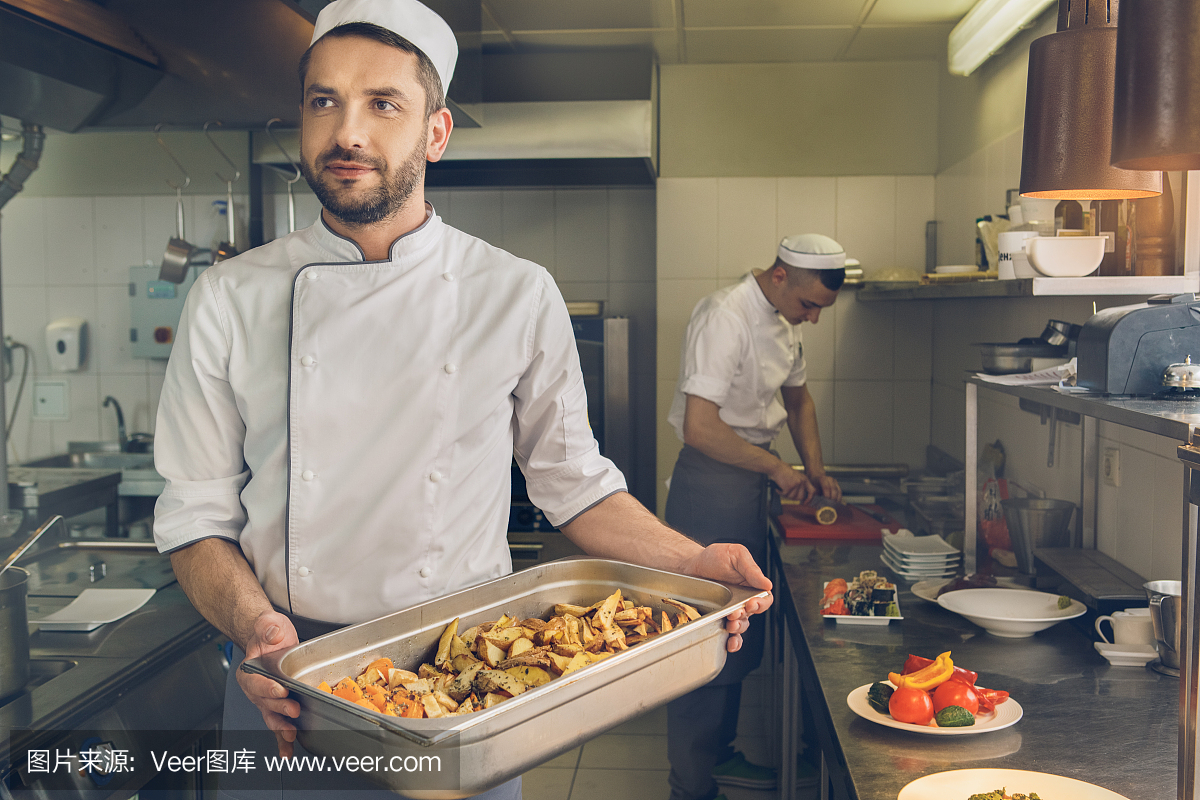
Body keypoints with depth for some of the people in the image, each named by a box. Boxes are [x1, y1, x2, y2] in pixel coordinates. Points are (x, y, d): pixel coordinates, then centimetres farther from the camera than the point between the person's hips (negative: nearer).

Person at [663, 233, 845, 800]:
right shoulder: (725, 317, -21)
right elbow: (700, 428, -27)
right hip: (709, 482, -10)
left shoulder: (784, 321, 9)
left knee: (741, 634, 18)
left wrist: (815, 471, 11)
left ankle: (719, 754, 33)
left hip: (750, 480, 10)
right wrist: (778, 469, -18)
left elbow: (797, 397, 24)